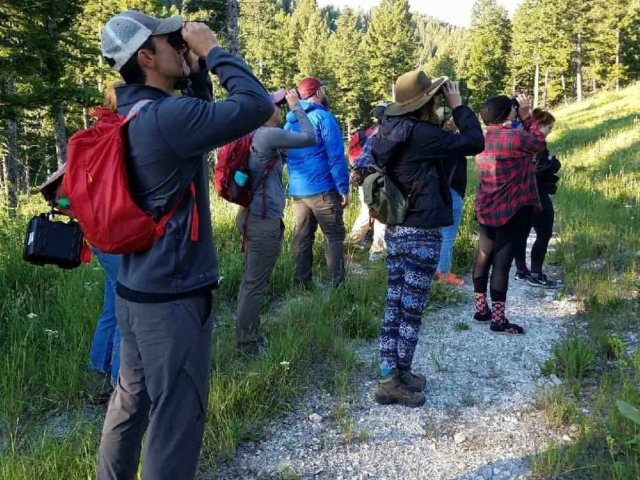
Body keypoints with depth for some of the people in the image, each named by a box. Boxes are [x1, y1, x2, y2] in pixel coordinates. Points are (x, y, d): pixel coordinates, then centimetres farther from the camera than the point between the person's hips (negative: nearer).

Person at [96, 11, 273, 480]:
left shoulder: (135, 116, 8)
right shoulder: (164, 117, -21)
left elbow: (199, 118, 21)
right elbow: (256, 105, -23)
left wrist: (197, 71, 7)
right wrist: (211, 49, -12)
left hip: (136, 291, 10)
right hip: (171, 297, -9)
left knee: (131, 401, 21)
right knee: (177, 417, 3)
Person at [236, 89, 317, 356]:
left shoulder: (254, 135, 12)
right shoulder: (268, 134, -16)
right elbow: (310, 138, -12)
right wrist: (297, 106, -2)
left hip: (251, 216, 10)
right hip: (265, 221, -10)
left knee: (250, 280, 17)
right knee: (256, 284, -1)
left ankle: (246, 335, 27)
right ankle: (247, 344, 9)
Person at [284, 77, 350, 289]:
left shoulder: (291, 121, 14)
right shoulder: (323, 117, -8)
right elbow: (335, 156, -13)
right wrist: (343, 188, -11)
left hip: (297, 190, 7)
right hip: (322, 188, -7)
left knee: (302, 237, 9)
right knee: (334, 236, -1)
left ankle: (303, 284, 13)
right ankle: (337, 284, -3)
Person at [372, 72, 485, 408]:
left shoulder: (390, 130, 5)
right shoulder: (421, 134, -19)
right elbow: (474, 142, -15)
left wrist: (443, 113, 9)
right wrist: (458, 105, -5)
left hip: (396, 229, 8)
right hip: (421, 234, -8)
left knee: (395, 306, 12)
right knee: (410, 309, 2)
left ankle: (390, 375, 20)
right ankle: (396, 381, 12)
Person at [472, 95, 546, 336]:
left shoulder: (484, 139, 6)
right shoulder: (515, 137, -18)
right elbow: (538, 142, 1)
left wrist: (521, 118, 10)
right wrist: (527, 115, 4)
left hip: (486, 209, 8)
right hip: (511, 210, -8)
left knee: (483, 257, 12)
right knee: (502, 262, -6)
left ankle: (481, 309, 23)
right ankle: (498, 319, -2)